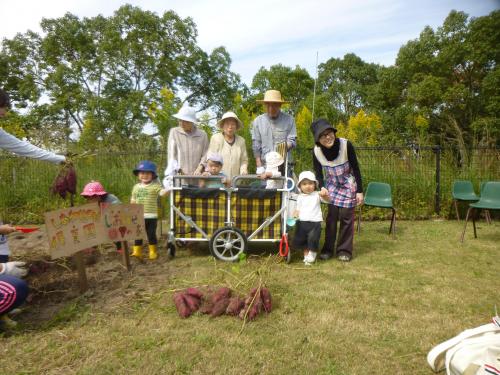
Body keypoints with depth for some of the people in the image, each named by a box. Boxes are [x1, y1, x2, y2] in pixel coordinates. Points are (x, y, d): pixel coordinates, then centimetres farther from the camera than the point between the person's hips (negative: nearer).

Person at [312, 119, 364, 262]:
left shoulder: (346, 145, -25)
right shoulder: (316, 151, -18)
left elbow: (356, 169, -15)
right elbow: (318, 173, -6)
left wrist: (360, 191, -14)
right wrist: (322, 188, -26)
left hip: (348, 186, -2)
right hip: (332, 186, 2)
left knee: (346, 217, -1)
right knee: (331, 217, 3)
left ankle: (345, 250, 11)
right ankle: (328, 249, 14)